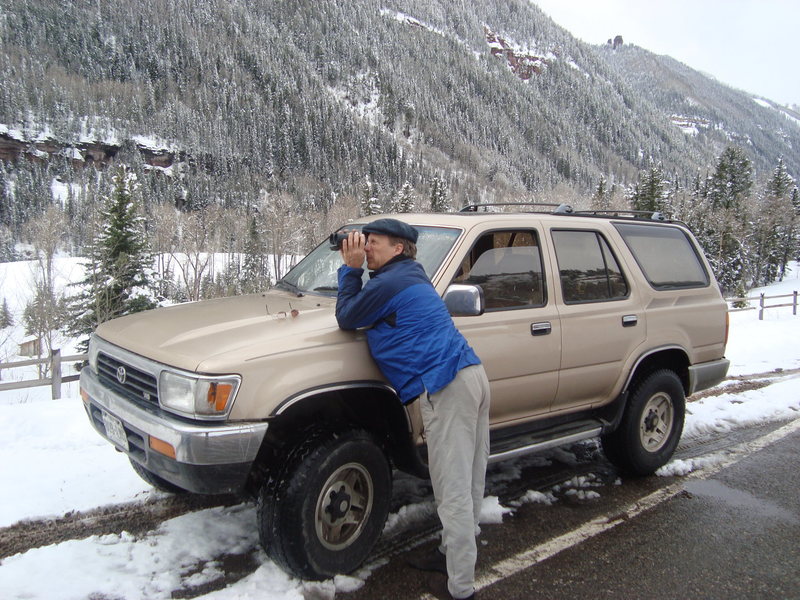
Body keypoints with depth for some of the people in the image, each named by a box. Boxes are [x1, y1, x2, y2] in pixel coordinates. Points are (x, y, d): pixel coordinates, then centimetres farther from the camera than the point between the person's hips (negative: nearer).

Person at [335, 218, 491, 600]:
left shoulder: (389, 282, -7)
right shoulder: (410, 277, 24)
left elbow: (346, 318, 4)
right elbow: (359, 311, 30)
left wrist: (350, 269, 9)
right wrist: (353, 269, 21)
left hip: (446, 386, -10)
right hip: (472, 375, 10)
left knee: (454, 490, -4)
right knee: (467, 484, 18)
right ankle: (453, 554, 33)